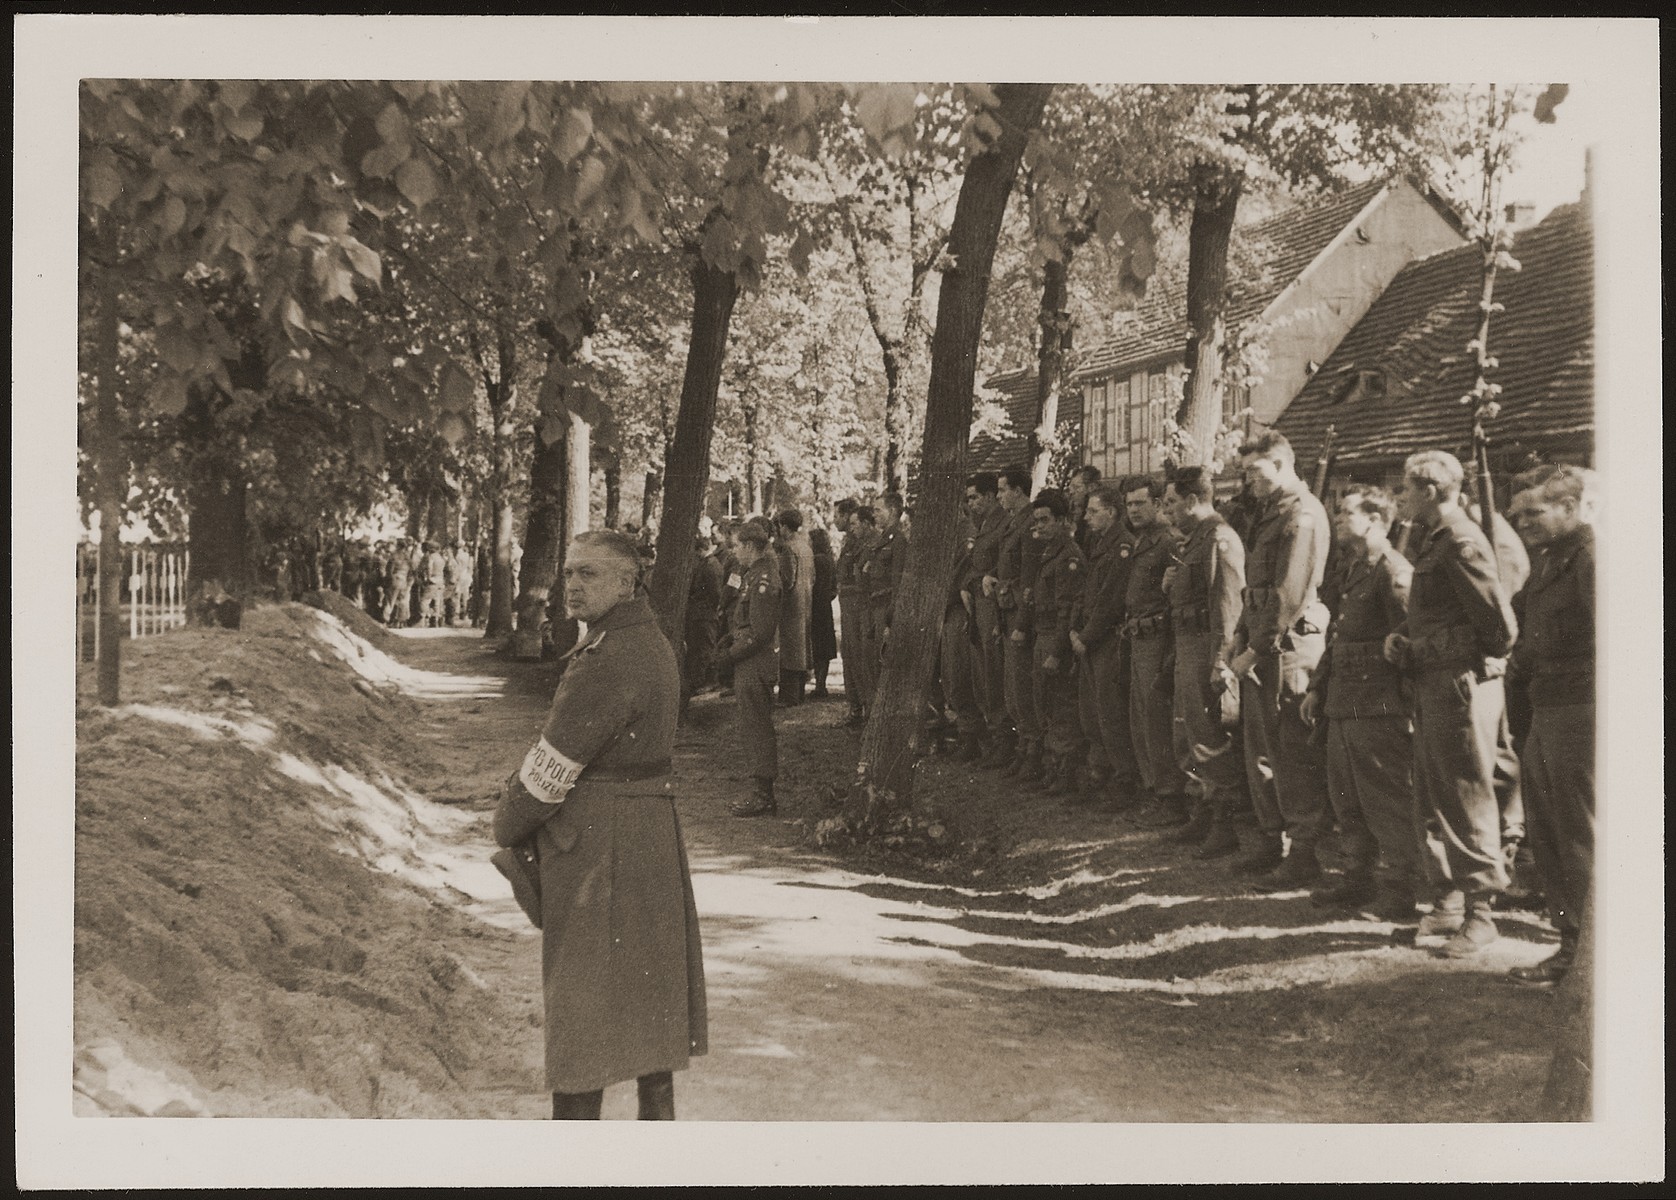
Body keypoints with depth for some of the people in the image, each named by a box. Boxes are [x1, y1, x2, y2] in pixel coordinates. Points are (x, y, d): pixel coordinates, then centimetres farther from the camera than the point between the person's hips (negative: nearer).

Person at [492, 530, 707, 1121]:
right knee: (650, 981, 16)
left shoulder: (608, 660, -21)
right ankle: (658, 1117, 25)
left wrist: (507, 825, -2)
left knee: (582, 991, -2)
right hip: (652, 831, 10)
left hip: (596, 843, -10)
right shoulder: (651, 642, 11)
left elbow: (553, 764, -17)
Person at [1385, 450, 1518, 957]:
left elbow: (1501, 624, -21)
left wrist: (1475, 662, -4)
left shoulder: (1462, 543, -17)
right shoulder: (1435, 542, 15)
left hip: (1462, 684, -10)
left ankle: (1479, 913, 4)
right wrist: (1402, 639, 5)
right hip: (1432, 687, 10)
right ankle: (1446, 904, 25)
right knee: (1432, 801, 15)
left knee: (1468, 802, -3)